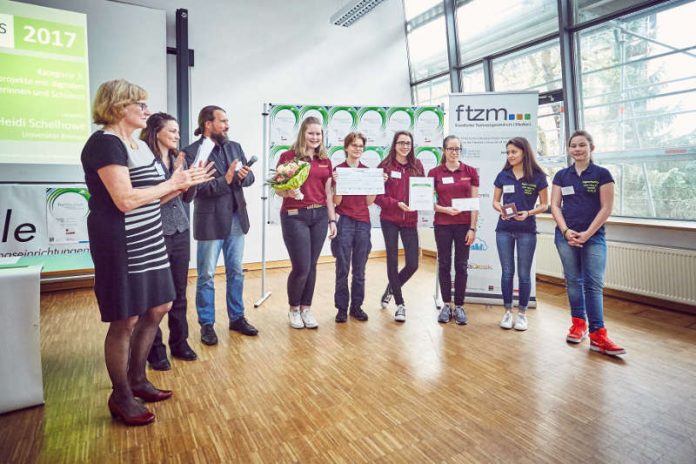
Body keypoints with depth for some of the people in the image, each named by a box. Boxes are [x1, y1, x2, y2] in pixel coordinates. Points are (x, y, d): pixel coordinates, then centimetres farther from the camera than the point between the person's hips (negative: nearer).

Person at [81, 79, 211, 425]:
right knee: (125, 320, 1)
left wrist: (183, 183, 4)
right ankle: (121, 397, 21)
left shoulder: (138, 145, 15)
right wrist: (171, 183, -13)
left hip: (147, 240, 10)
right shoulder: (105, 143, -13)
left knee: (158, 308, 15)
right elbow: (126, 200, -23)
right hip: (120, 244, -9)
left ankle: (136, 379, 33)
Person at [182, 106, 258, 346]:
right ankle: (207, 324, 20)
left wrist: (244, 176, -14)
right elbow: (198, 187, -17)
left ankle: (237, 318, 28)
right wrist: (226, 179, -23)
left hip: (236, 219, 6)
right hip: (210, 221, -5)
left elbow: (249, 178, 7)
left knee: (236, 272, 14)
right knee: (206, 276, 6)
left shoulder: (235, 147, 10)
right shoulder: (192, 152, -9)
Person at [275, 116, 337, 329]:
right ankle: (293, 309, 22)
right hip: (294, 216, -4)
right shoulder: (288, 156, -4)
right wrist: (288, 193, -26)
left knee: (312, 266, 9)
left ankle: (306, 309, 25)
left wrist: (332, 220, 11)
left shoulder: (325, 161, 10)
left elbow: (328, 193, 13)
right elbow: (278, 188, -5)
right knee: (301, 267, -4)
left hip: (319, 216, 5)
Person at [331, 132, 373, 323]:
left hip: (363, 222, 4)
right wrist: (337, 182, -18)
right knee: (343, 269, 0)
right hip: (345, 222, -3)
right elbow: (337, 201, -5)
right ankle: (341, 307, 13)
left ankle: (356, 306, 20)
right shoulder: (338, 170, -1)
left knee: (360, 269, 8)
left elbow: (369, 202, 9)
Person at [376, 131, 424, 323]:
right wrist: (397, 203, -19)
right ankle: (400, 304, 19)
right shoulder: (385, 165, -4)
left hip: (410, 220, 3)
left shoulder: (417, 166, 6)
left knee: (413, 264, 1)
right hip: (389, 220, -3)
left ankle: (391, 289, 32)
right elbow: (377, 195, -7)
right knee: (393, 261, 3)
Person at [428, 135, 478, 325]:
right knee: (444, 265, 6)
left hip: (464, 224, 1)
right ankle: (446, 305, 18)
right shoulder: (434, 172, 1)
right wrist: (445, 209, -17)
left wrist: (472, 228, -4)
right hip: (442, 225, 0)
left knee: (461, 265, 5)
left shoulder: (470, 171, 3)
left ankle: (459, 306, 17)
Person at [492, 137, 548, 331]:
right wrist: (501, 210, -12)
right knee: (507, 272, 7)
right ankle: (508, 311, 19)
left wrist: (528, 213, -17)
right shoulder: (503, 175, 4)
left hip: (527, 230, -2)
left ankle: (522, 313, 19)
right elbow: (495, 201, 9)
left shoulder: (538, 176, -3)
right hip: (504, 229, 2)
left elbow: (544, 205, 1)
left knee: (524, 273, 5)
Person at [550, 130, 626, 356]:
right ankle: (578, 323, 22)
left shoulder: (602, 174, 1)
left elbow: (606, 208, -3)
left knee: (594, 284, -5)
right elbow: (555, 205, 4)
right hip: (566, 236, 2)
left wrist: (587, 233, -11)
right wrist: (566, 231, -9)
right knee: (573, 280, 8)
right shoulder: (561, 175, 8)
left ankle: (597, 335, -3)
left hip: (594, 236, -2)